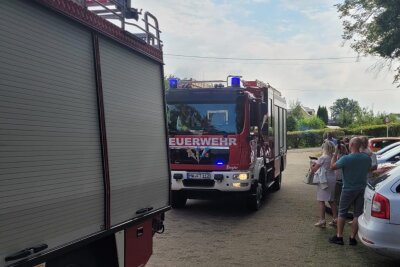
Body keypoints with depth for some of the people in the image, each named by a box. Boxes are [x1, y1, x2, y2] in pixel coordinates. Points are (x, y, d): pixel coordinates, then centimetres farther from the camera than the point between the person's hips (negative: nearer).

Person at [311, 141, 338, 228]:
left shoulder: (322, 158, -14)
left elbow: (314, 169, -8)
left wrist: (312, 167, 15)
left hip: (324, 180, -7)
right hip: (333, 179, 7)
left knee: (321, 200, -1)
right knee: (331, 200, 16)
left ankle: (322, 220, -2)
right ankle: (335, 219, 20)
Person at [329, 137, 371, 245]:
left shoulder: (346, 158, -20)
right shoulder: (367, 158, -5)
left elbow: (332, 166, -8)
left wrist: (335, 154, 4)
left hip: (348, 190, -4)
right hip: (362, 189, 4)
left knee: (342, 213, 10)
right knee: (358, 214, 10)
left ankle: (339, 236, 14)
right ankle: (352, 238, 14)